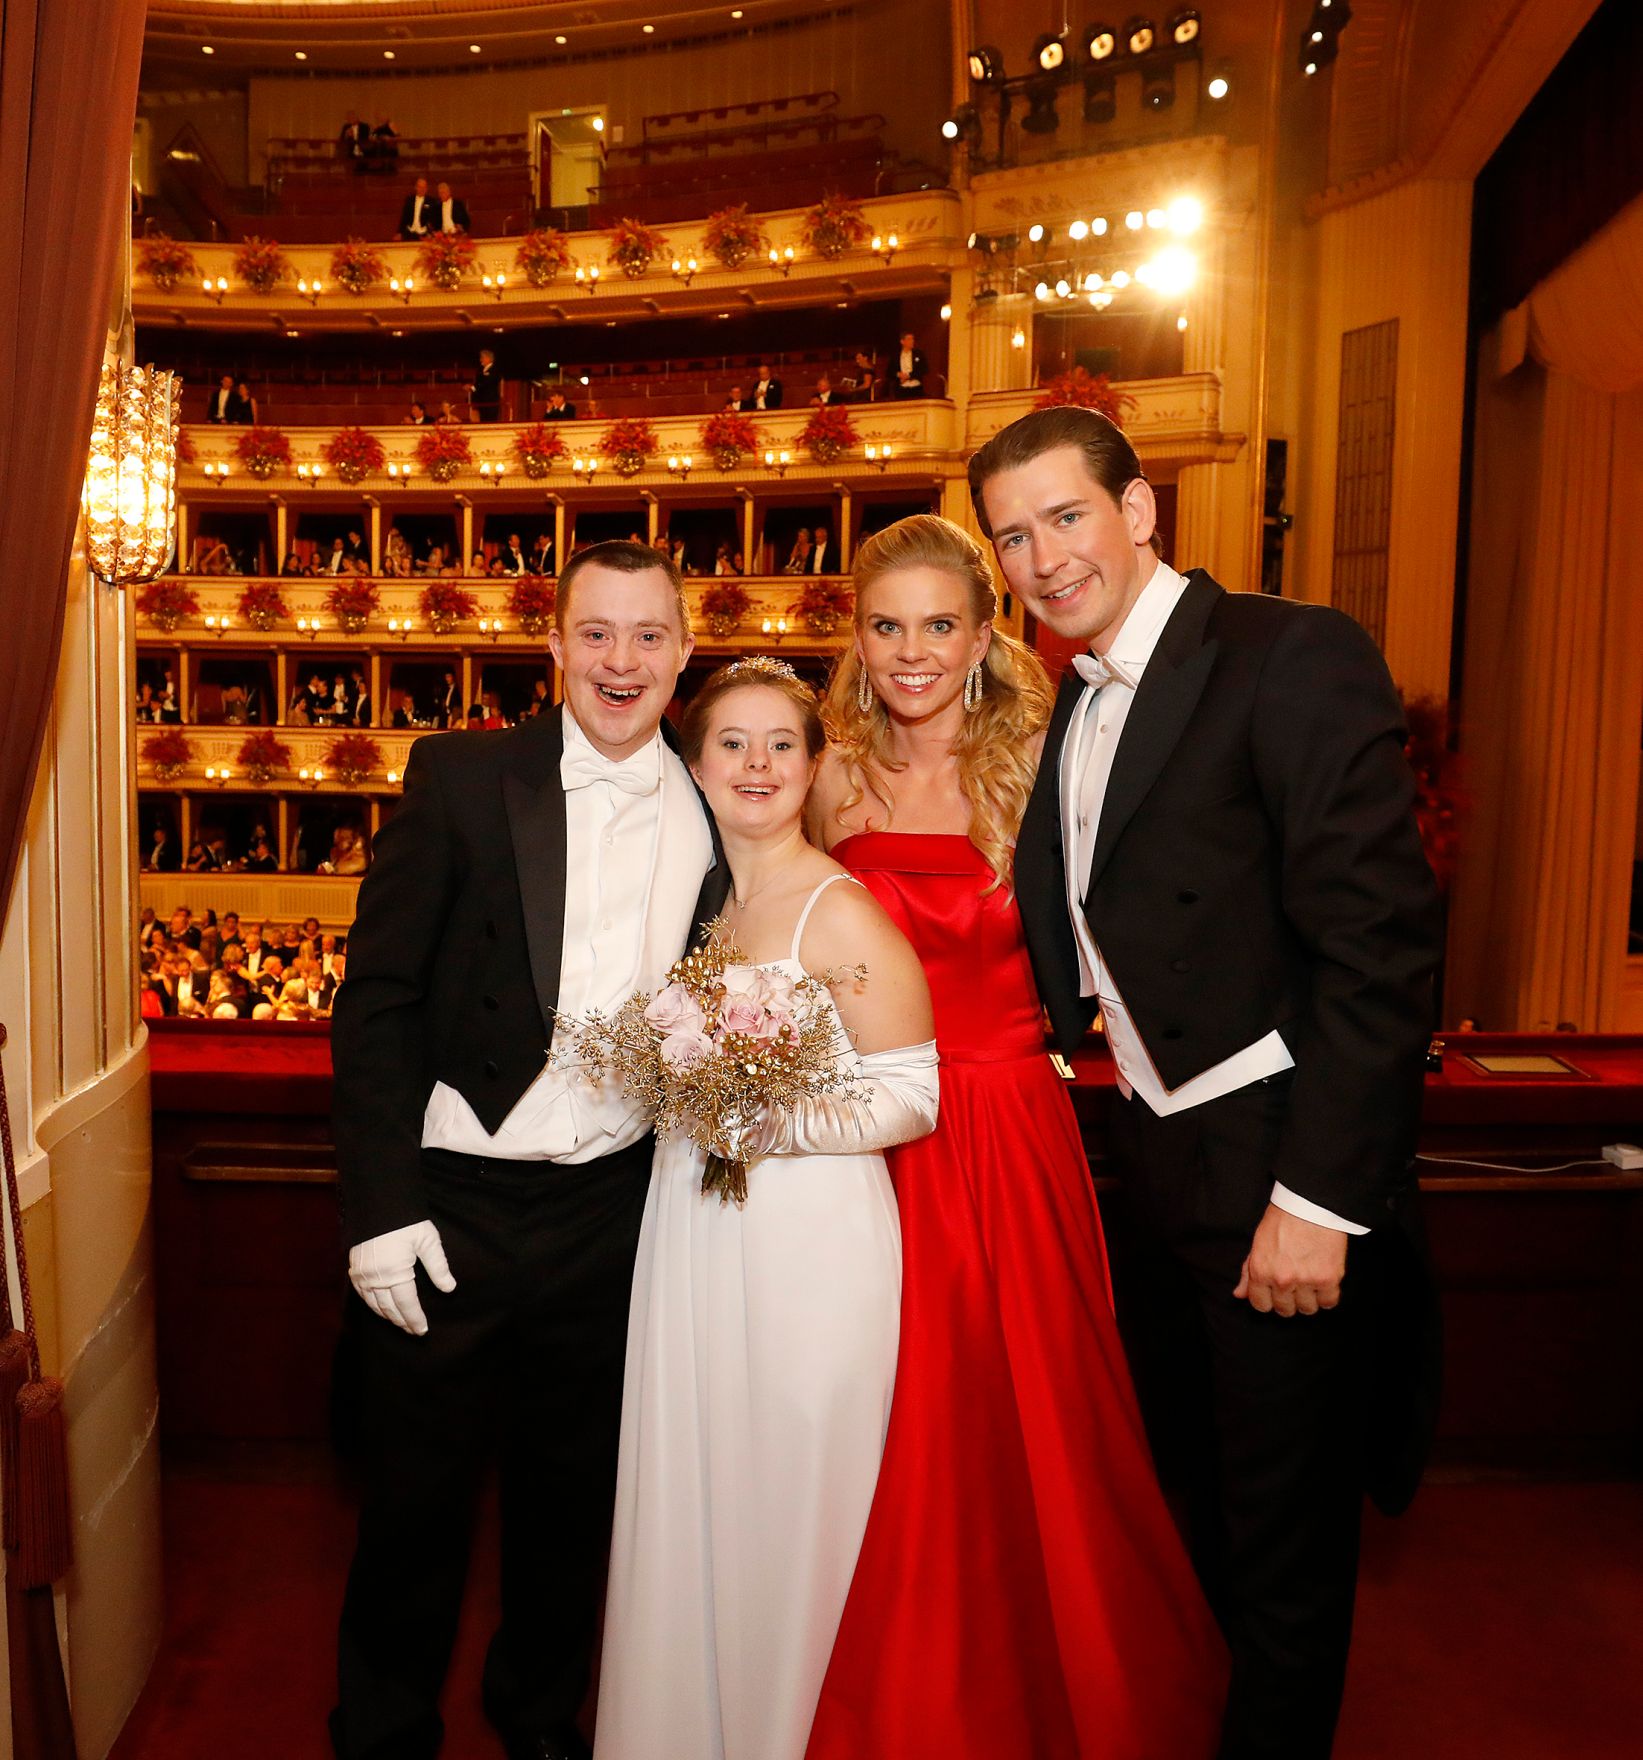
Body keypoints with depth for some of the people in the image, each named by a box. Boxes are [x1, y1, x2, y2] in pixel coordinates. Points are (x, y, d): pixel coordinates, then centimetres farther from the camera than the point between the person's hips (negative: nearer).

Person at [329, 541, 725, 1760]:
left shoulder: (714, 813, 2)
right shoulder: (459, 779, -7)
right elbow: (374, 1000, -8)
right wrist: (382, 1207, -12)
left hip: (614, 1213, 3)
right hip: (450, 1206, -2)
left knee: (575, 1497, 20)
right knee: (416, 1500, 13)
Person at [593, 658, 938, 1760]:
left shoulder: (845, 913, -13)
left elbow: (912, 1097, -13)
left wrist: (771, 1119, -21)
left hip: (810, 1247, -6)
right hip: (691, 1240, 6)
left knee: (787, 1510, 8)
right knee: (687, 1505, 16)